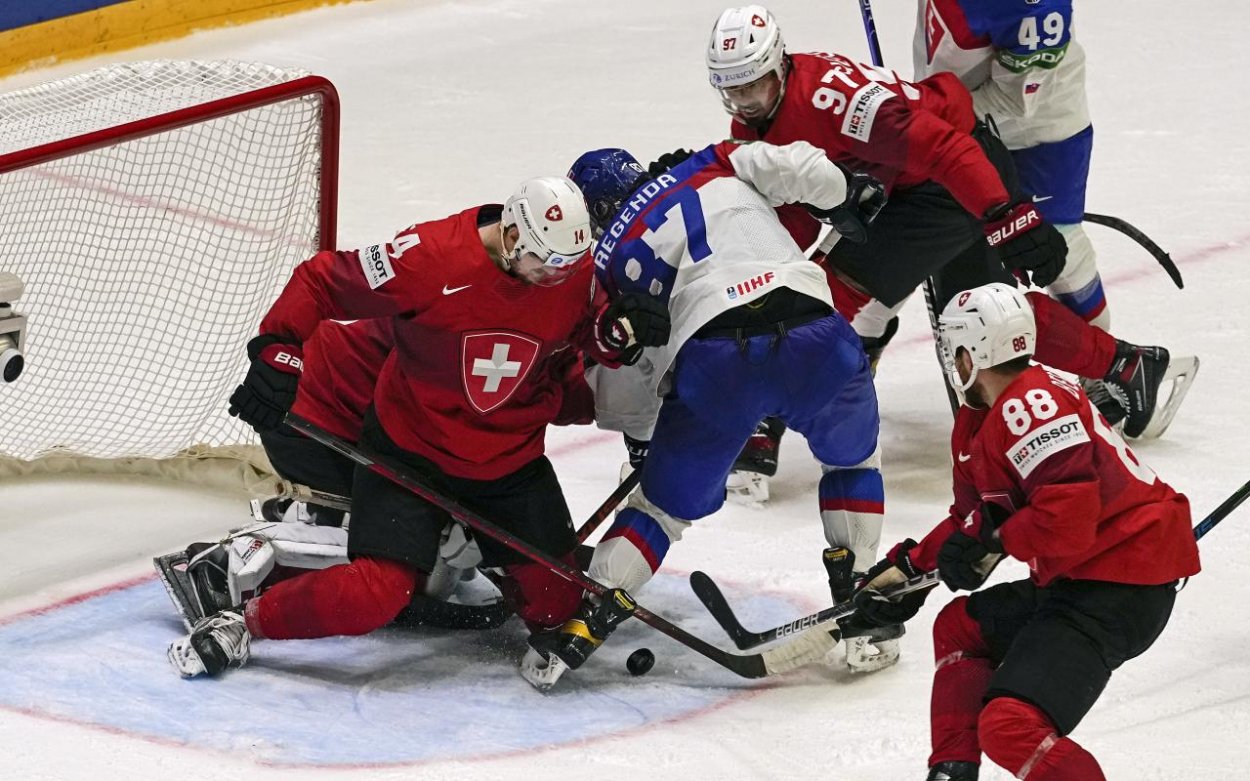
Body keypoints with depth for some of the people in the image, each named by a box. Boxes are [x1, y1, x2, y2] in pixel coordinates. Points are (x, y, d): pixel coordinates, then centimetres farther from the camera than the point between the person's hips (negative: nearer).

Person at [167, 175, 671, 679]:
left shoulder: (575, 271, -11)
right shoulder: (427, 258, -26)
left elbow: (587, 331, 8)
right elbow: (320, 281, -15)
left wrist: (616, 332, -14)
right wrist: (277, 352, -24)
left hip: (512, 461, 5)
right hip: (410, 450, -5)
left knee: (555, 598, 2)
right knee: (374, 596, -18)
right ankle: (246, 619, 5)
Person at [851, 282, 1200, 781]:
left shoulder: (1032, 406, -19)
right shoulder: (979, 422, 16)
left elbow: (1067, 516, -27)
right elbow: (972, 521, 27)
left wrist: (993, 542, -14)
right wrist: (908, 567, 23)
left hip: (1120, 589, -12)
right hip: (1073, 582, 12)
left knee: (1010, 726, -22)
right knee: (960, 626, 29)